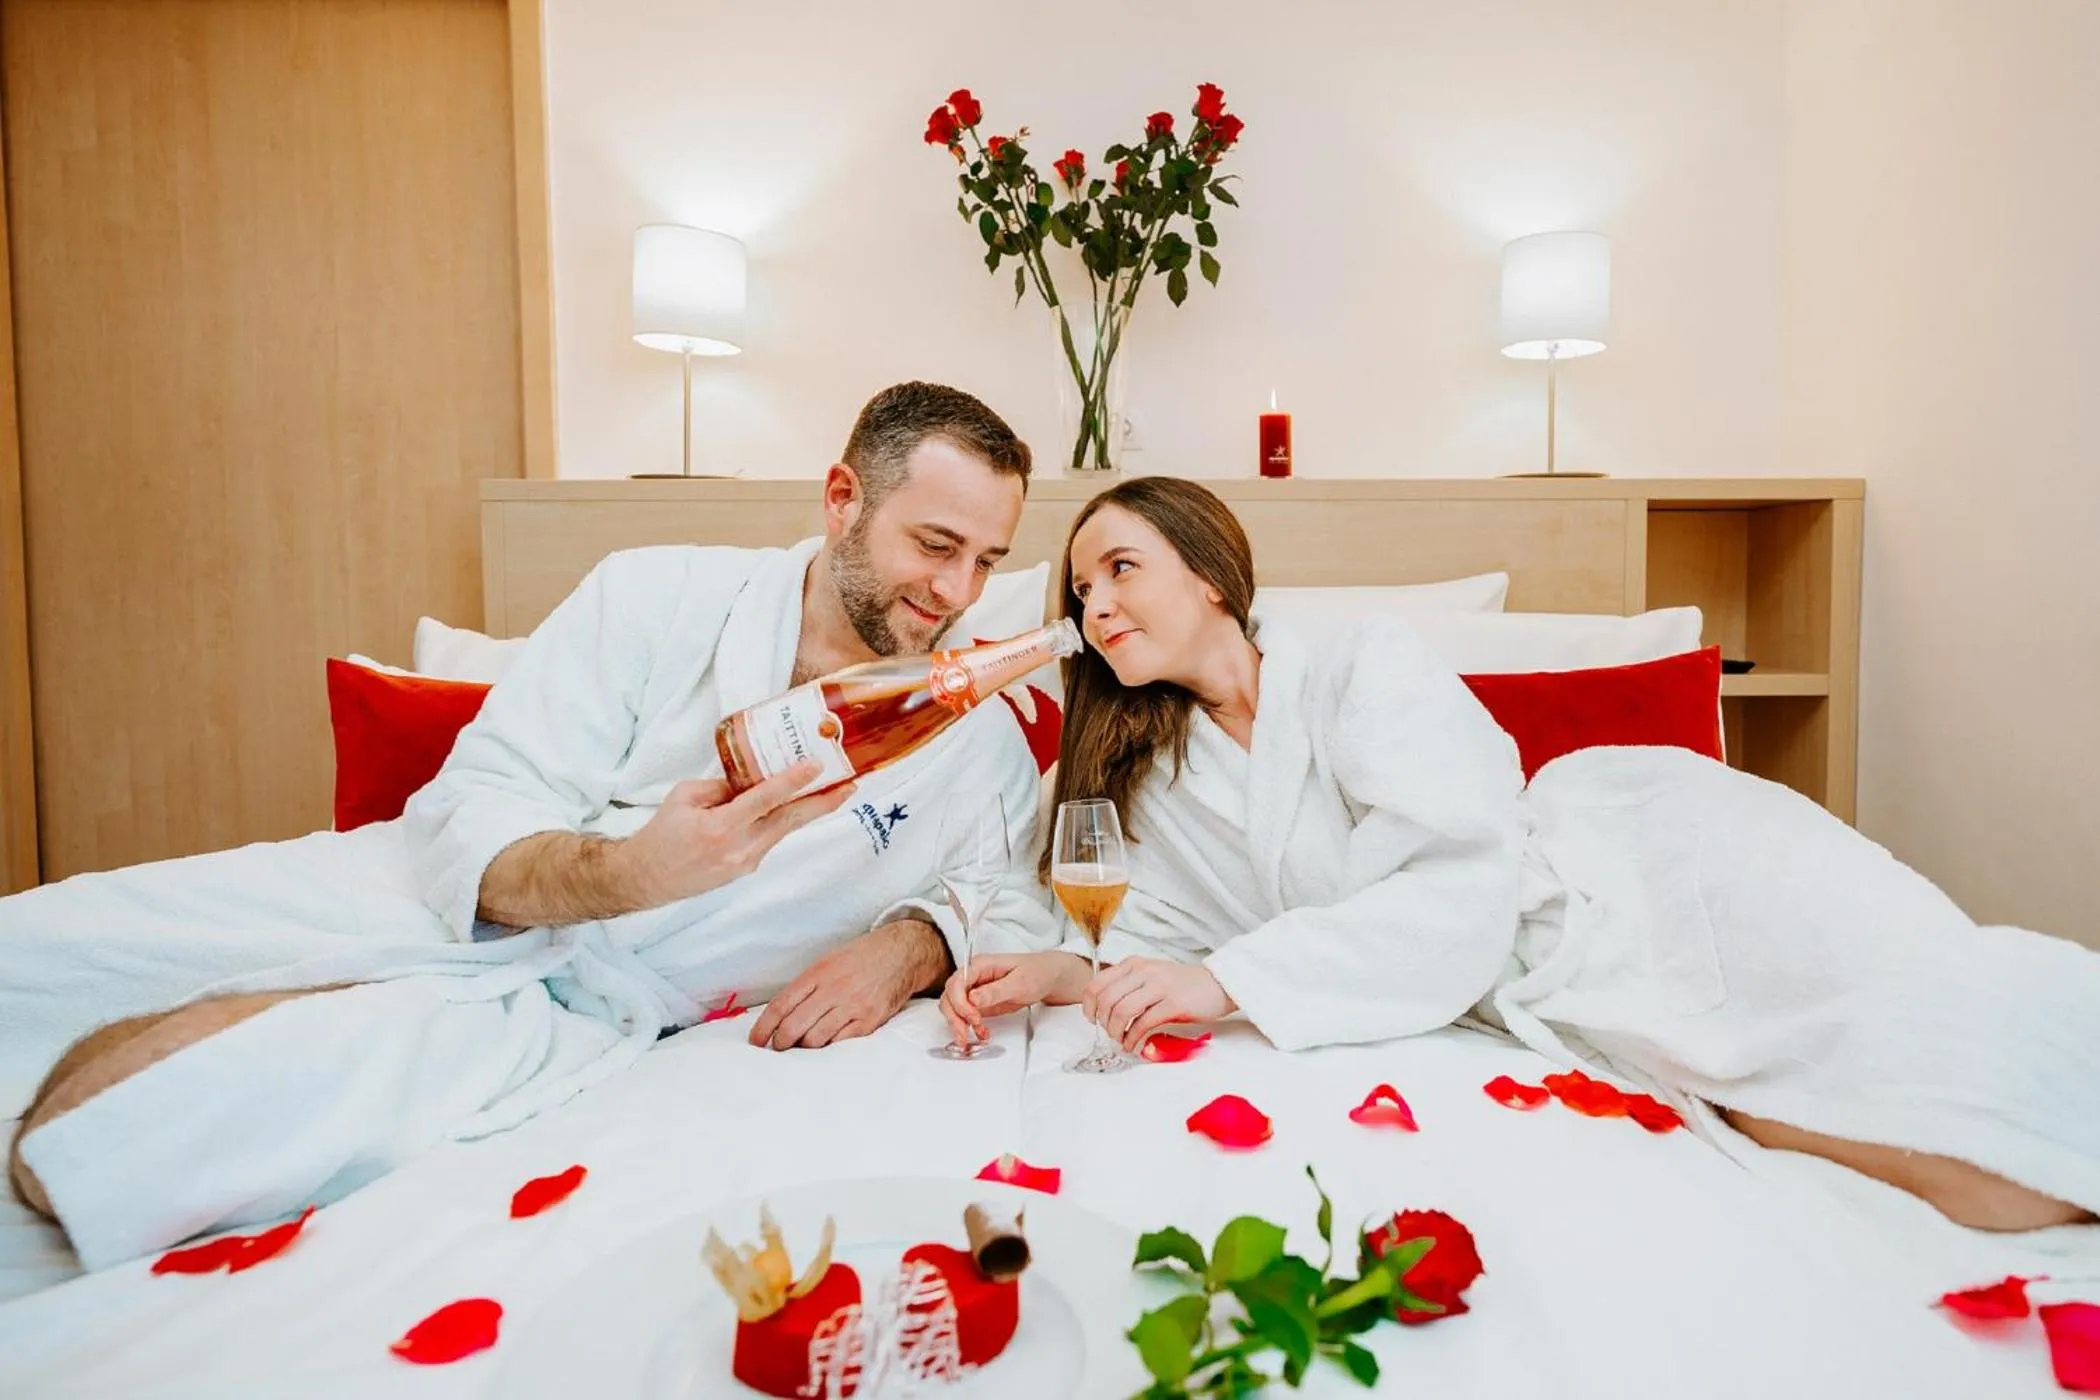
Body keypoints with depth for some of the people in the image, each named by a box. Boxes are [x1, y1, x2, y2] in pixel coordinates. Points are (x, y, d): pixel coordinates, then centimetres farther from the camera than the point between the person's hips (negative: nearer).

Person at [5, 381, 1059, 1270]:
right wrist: (625, 874, -31)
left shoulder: (978, 734, -1)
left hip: (580, 1012, -1)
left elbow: (1011, 904, 6)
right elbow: (466, 823, -9)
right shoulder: (658, 595, -5)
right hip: (432, 900, 2)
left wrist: (911, 944, -17)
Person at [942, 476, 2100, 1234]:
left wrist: (1227, 979, -24)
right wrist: (1066, 973, -10)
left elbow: (1462, 884, -18)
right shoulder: (1164, 781, 11)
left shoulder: (1359, 666, -8)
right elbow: (1161, 934, 11)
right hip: (1545, 1004, 4)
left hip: (1639, 882, -3)